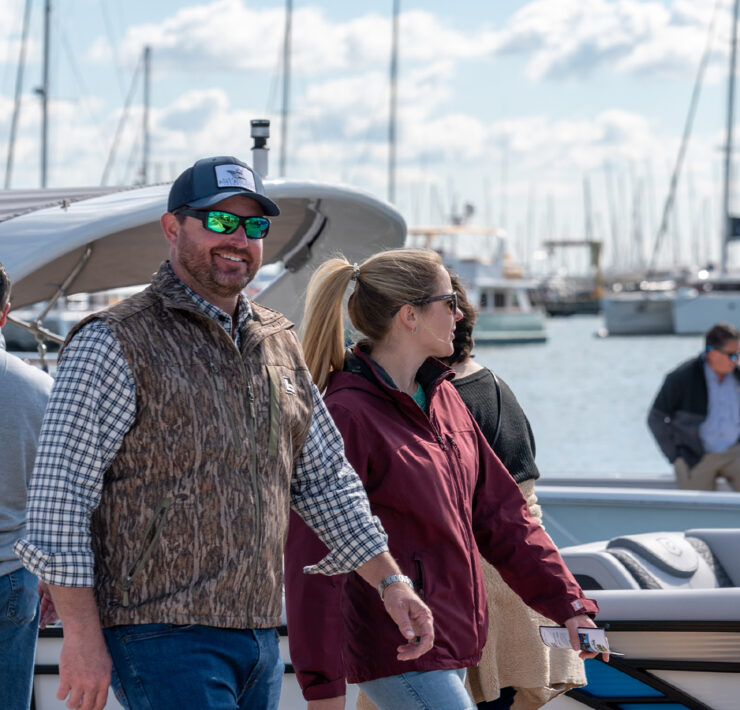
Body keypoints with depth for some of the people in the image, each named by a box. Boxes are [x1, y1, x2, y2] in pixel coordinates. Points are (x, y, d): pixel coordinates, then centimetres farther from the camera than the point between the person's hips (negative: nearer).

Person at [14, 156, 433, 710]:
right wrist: (82, 636, -16)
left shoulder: (279, 343, 15)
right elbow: (59, 493, -11)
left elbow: (326, 481, 23)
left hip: (260, 637, 7)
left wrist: (390, 582, 15)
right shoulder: (116, 344, -6)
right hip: (164, 638, -7)